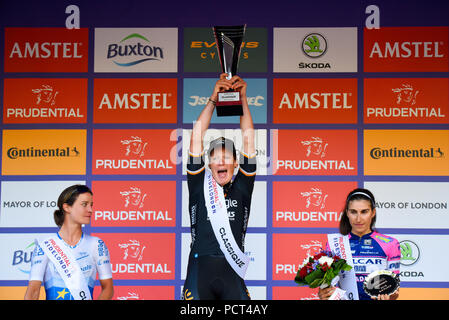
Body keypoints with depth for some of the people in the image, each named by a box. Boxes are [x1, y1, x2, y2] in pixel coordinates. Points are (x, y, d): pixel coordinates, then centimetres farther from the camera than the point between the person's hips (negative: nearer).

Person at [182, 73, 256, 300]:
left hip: (232, 272, 1)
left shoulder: (241, 188, 11)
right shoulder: (199, 186, 9)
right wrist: (214, 98, 3)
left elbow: (248, 139, 8)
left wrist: (242, 98, 6)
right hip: (200, 269, -1)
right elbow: (197, 137, 5)